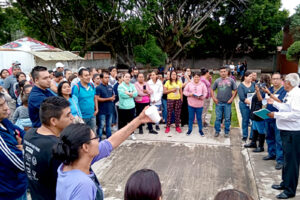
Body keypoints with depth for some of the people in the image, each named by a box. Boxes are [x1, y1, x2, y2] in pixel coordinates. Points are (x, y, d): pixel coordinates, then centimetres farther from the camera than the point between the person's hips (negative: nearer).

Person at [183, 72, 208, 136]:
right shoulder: (189, 84, 3)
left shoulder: (202, 84, 2)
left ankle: (200, 130, 24)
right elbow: (185, 91, 5)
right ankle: (190, 129, 24)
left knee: (199, 118, 9)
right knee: (191, 118, 9)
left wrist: (201, 97, -17)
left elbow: (205, 92, 2)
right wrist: (189, 94, -14)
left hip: (199, 104, 0)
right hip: (191, 104, 0)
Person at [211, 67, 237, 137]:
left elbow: (235, 90, 2)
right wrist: (213, 98, 0)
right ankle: (217, 131, 19)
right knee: (218, 118, 6)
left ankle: (227, 132, 20)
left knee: (227, 118, 7)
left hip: (227, 103, -1)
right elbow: (212, 89, 10)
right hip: (219, 103, 1)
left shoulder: (231, 80, 0)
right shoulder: (217, 81, 3)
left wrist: (232, 98, -6)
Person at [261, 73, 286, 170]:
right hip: (268, 117, 7)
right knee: (269, 137, 18)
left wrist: (269, 93, -29)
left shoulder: (284, 90, -8)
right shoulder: (270, 89, 11)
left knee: (279, 140, -4)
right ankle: (272, 154, 34)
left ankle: (280, 160, 2)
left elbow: (279, 101, -21)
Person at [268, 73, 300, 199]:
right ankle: (285, 183, 36)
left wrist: (276, 115, -23)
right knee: (287, 159, 21)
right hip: (286, 131, 10)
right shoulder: (290, 94, 11)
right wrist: (275, 103, 26)